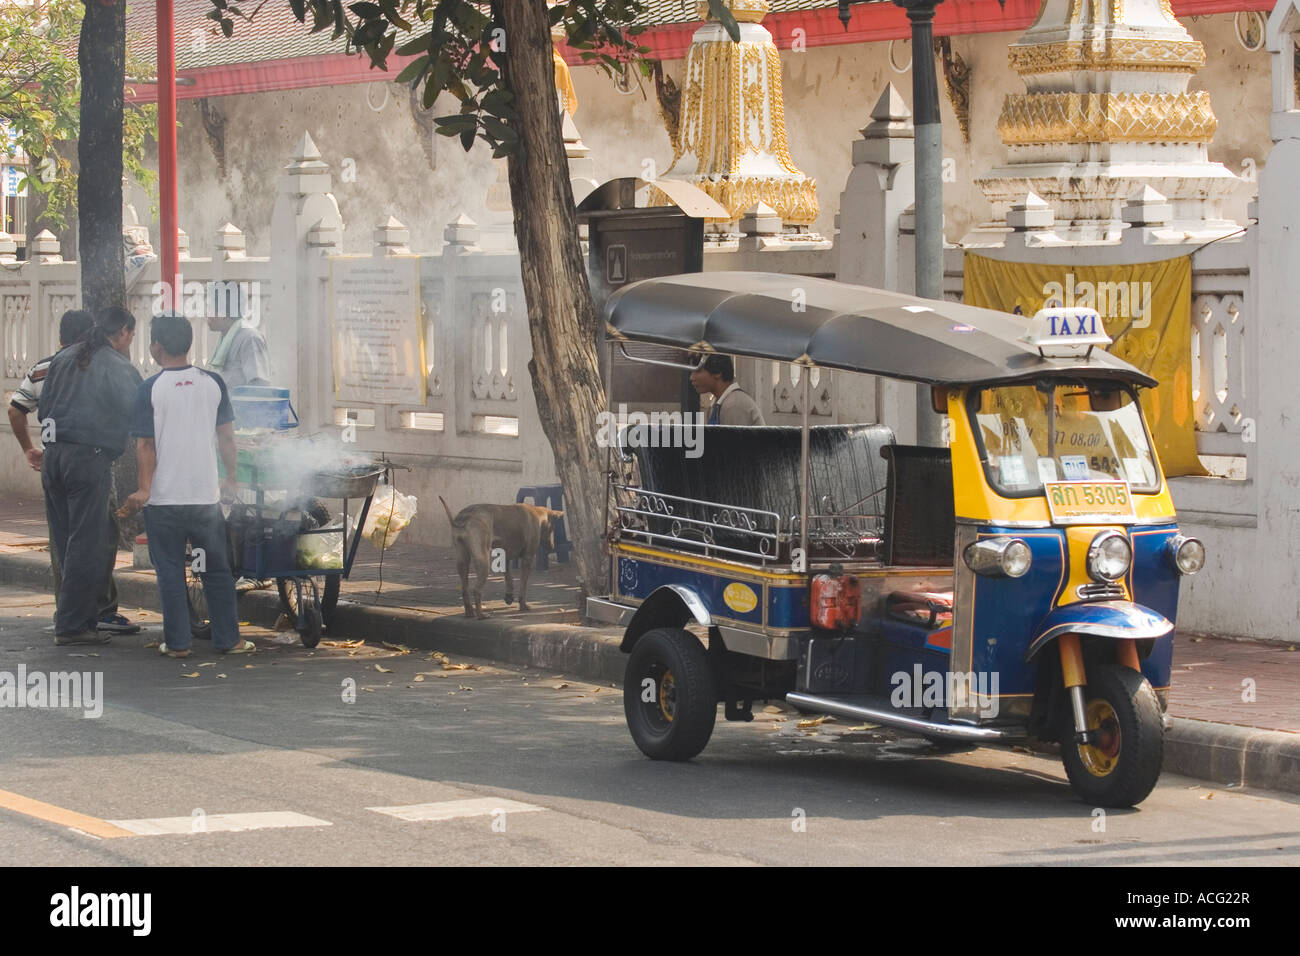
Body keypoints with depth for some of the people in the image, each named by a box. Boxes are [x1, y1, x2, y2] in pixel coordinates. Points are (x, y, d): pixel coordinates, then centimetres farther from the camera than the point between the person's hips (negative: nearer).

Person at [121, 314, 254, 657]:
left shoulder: (149, 390, -7)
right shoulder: (212, 383, 1)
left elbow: (145, 445, -9)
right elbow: (226, 436, 4)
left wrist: (144, 488, -6)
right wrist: (230, 479, 14)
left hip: (164, 499, -2)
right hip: (206, 494, 2)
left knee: (170, 572, 6)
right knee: (217, 570, 11)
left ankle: (177, 642, 7)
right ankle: (227, 639, 14)